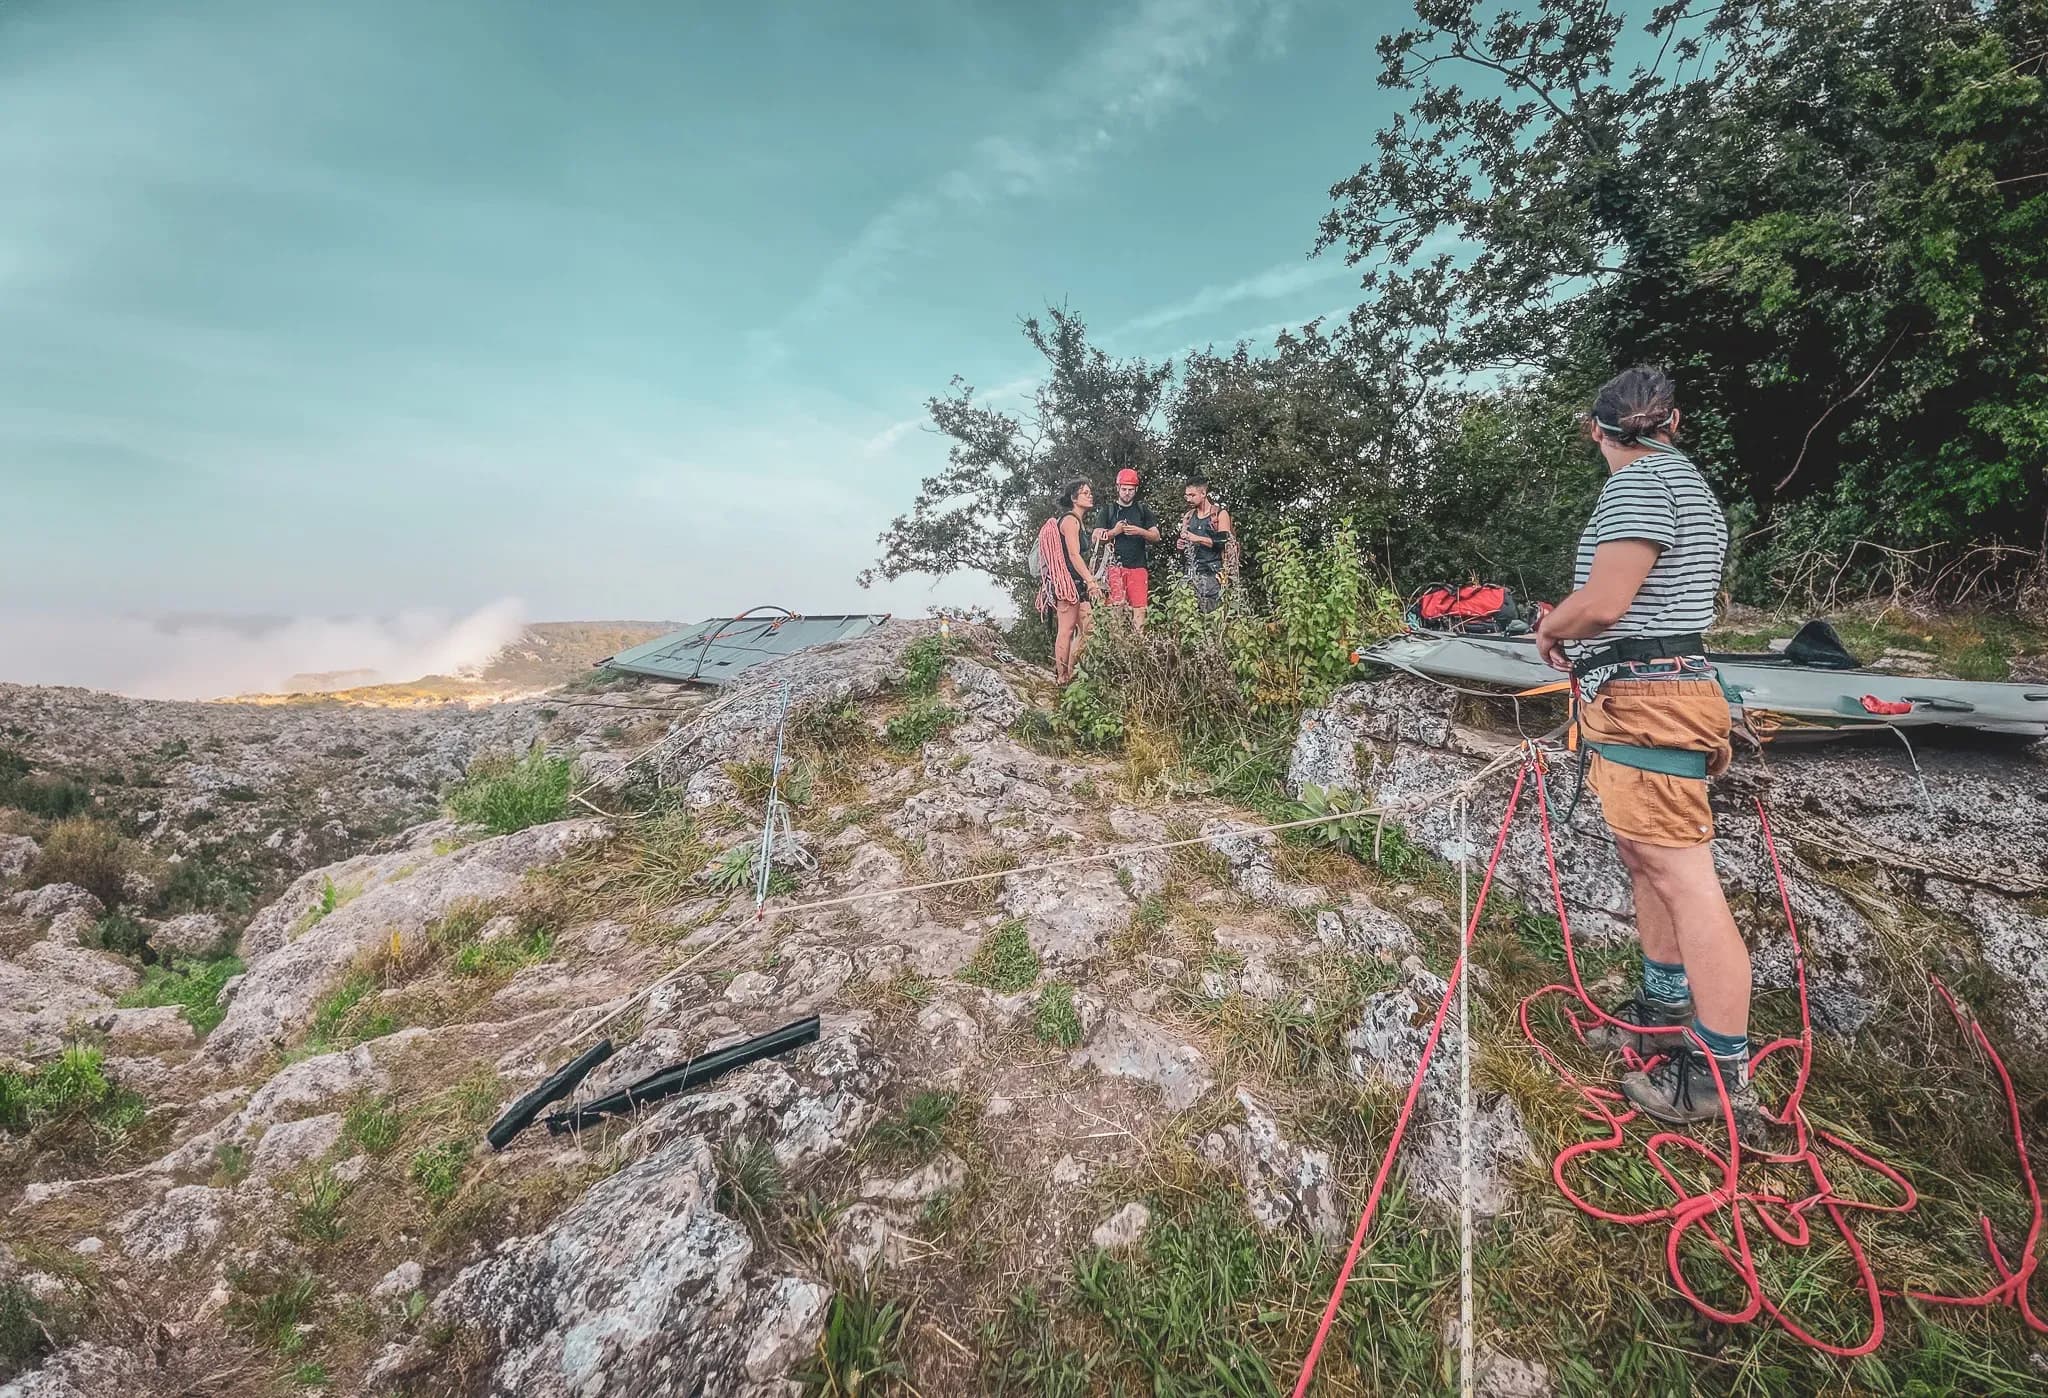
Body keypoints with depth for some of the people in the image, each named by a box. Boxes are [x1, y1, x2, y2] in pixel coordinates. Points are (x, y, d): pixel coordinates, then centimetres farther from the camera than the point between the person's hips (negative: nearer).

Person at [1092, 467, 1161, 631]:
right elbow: (1096, 539, 6)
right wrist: (1114, 532, -10)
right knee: (1116, 608, -10)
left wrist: (1140, 531, -9)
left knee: (1140, 608, -6)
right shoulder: (1109, 511, 12)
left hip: (1138, 566, 1)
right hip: (1115, 566, -1)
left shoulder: (1143, 510, 15)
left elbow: (1156, 537, 9)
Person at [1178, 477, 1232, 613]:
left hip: (1212, 573, -5)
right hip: (1192, 573, 5)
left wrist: (1197, 538, -14)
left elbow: (1224, 542, -10)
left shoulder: (1220, 514, 1)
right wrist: (1181, 547, 2)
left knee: (1213, 613, -11)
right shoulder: (1188, 516, 17)